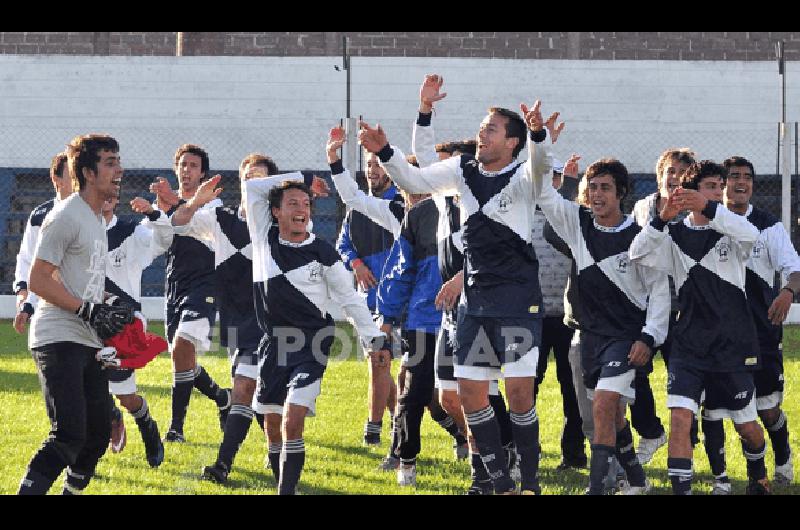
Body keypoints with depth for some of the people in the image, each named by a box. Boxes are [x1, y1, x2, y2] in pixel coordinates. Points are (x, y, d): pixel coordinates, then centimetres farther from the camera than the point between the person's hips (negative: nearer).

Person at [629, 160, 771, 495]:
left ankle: (758, 476, 41)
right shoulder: (676, 236, 4)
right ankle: (681, 489, -15)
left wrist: (708, 208, -37)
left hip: (733, 345, 0)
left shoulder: (729, 232, 0)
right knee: (680, 417, -17)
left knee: (746, 425, 12)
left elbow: (750, 234, -25)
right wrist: (662, 219, -25)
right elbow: (638, 254, -10)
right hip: (688, 346, 0)